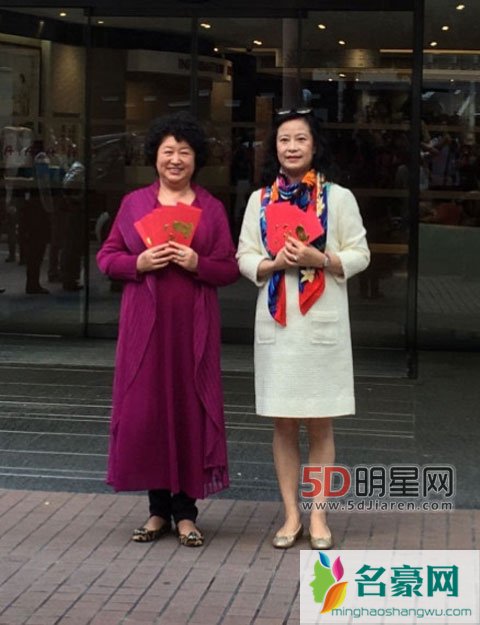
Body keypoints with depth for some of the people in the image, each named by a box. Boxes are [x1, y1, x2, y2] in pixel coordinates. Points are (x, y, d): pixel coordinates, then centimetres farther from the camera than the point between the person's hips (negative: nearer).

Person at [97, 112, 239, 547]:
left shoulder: (212, 208, 7)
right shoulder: (134, 203, 9)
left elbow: (230, 269, 5)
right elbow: (107, 257, 7)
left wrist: (198, 263, -13)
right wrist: (139, 262, -11)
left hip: (194, 324, -1)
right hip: (145, 322, 1)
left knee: (192, 408, -1)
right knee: (146, 408, 0)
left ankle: (186, 511, 9)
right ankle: (159, 508, 12)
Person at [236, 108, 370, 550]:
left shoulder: (338, 197, 1)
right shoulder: (260, 199, 8)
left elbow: (359, 255, 1)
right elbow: (244, 257, 7)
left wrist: (319, 258, -16)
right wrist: (274, 264, -13)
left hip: (322, 323, -2)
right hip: (276, 323, 2)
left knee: (320, 424, 3)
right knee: (283, 424, 6)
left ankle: (318, 516, 12)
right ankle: (291, 514, 15)